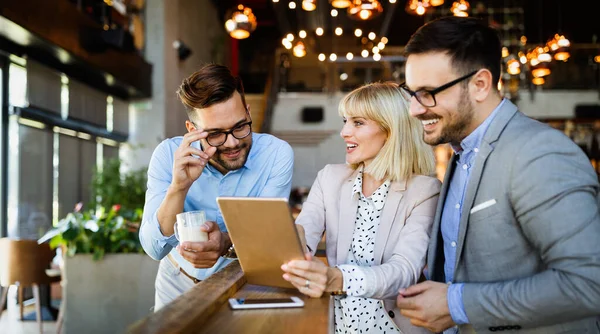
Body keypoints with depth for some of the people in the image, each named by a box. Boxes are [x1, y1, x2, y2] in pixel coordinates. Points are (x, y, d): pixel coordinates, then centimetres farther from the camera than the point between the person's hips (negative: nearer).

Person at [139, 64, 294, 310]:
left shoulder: (277, 154, -16)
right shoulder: (168, 155, -15)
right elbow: (155, 249, -18)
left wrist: (225, 243, -41)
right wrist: (179, 187, -33)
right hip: (179, 282, 1)